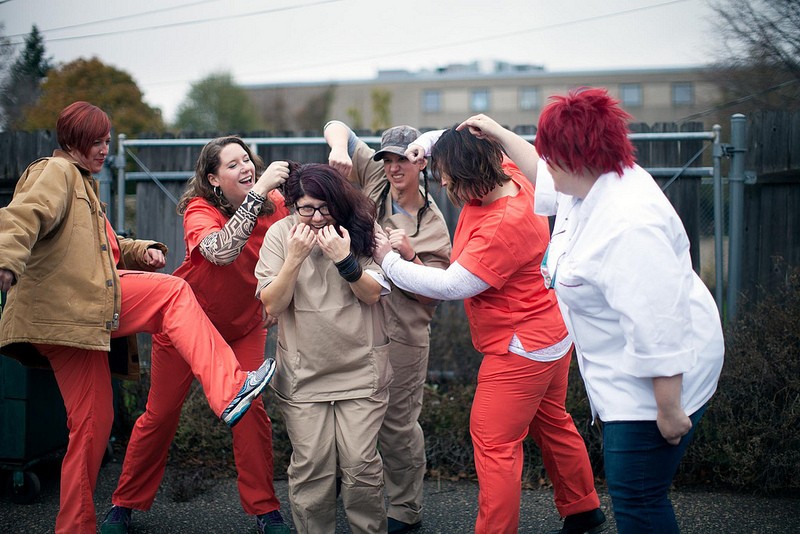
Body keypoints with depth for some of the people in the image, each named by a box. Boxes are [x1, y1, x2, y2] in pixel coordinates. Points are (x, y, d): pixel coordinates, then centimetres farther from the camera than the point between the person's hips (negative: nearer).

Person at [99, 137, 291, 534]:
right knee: (161, 414, 6)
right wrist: (258, 192, -48)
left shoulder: (275, 204, -12)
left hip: (244, 326, 3)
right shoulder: (199, 209, -24)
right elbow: (220, 251, -46)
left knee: (249, 408, -10)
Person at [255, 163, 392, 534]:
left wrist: (344, 259, -22)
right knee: (311, 466, -2)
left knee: (361, 464, -4)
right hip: (304, 372, 0)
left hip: (360, 368, 0)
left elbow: (372, 294, -6)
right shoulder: (280, 234, -1)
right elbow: (272, 305, -6)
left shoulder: (361, 228, -1)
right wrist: (295, 258, -18)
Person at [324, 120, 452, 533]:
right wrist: (340, 149, -19)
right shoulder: (373, 177, 2)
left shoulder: (432, 224, -4)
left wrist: (409, 255, -22)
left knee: (397, 424, 3)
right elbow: (336, 127, 3)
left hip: (400, 334, -3)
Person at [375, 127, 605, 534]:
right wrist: (428, 141, -3)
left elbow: (450, 285, -28)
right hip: (547, 331, 11)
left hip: (522, 347, -11)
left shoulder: (504, 225, -30)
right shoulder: (508, 177, -2)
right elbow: (460, 142, 17)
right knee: (550, 423, 23)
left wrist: (389, 260, -18)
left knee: (494, 442, -6)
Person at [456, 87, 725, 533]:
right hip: (624, 371, 10)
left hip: (660, 378, -10)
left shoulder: (628, 225, -32)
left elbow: (659, 326, -32)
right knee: (631, 493, 22)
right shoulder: (588, 183, 0)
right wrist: (499, 135, 26)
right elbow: (547, 177, 26)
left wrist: (669, 412, -27)